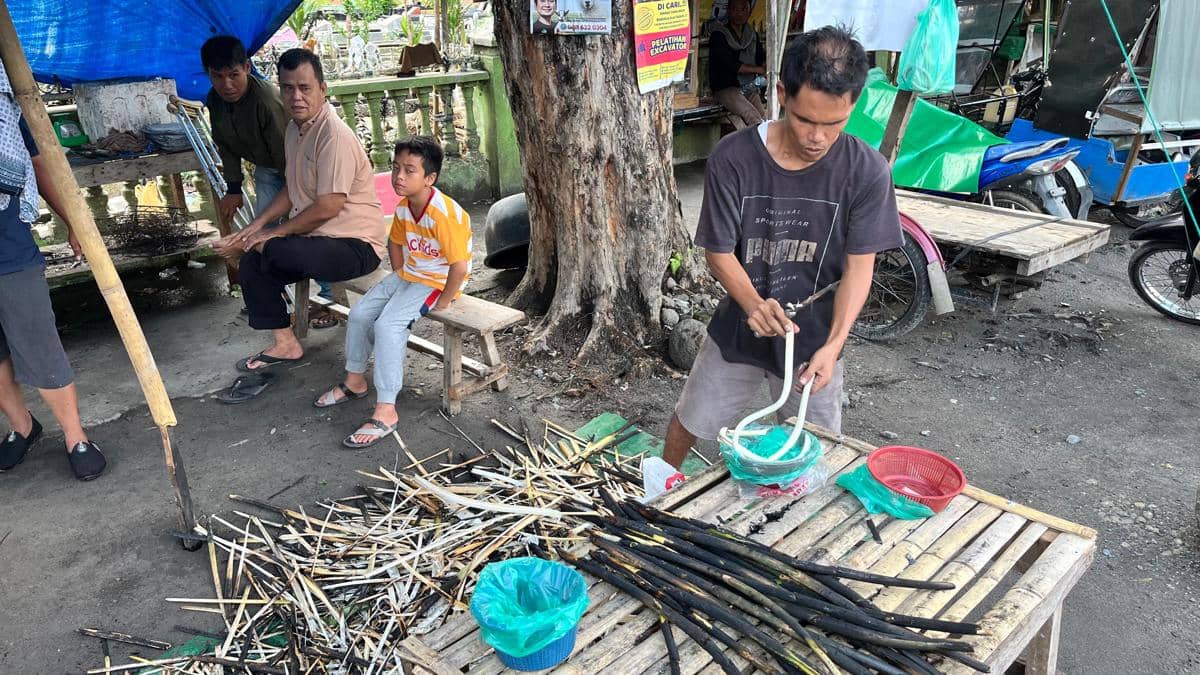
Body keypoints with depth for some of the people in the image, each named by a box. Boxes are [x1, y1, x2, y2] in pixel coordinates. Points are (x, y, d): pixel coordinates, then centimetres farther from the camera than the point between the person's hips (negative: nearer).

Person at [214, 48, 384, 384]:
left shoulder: (334, 135, -22)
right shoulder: (294, 130, 9)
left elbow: (327, 207, -24)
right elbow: (292, 191, 19)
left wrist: (271, 234, -14)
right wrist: (255, 226, 6)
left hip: (356, 246, -9)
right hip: (315, 236, 9)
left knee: (272, 251, -28)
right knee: (252, 263, 2)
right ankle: (285, 344, 12)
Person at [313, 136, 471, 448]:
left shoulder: (444, 214, -28)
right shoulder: (403, 207, -1)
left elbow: (460, 266, -29)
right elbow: (395, 243, 19)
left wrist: (443, 301, -20)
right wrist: (399, 278, 10)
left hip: (438, 280, -9)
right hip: (408, 274, 9)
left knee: (389, 324, -25)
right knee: (359, 313, 3)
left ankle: (385, 411, -20)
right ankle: (355, 380, 26)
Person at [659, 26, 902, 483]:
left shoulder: (867, 171, -18)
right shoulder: (733, 158, -20)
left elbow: (859, 265, -14)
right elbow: (718, 252, -15)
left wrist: (833, 344, -28)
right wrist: (753, 303, -35)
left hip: (814, 338, 0)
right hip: (738, 329, 1)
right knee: (689, 422, 18)